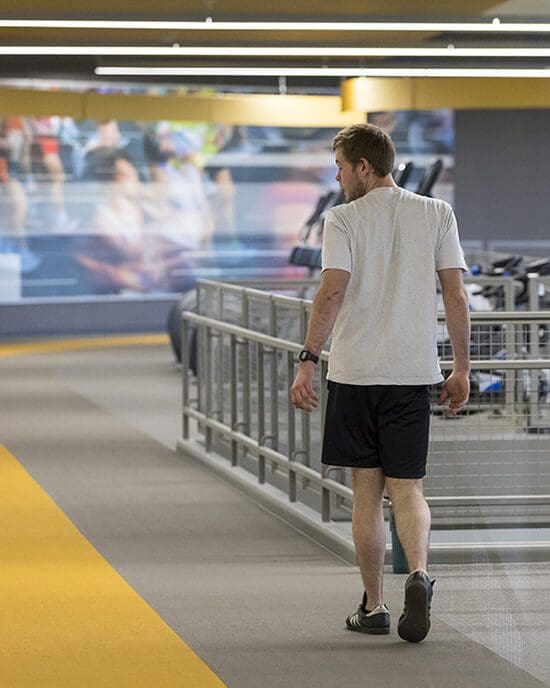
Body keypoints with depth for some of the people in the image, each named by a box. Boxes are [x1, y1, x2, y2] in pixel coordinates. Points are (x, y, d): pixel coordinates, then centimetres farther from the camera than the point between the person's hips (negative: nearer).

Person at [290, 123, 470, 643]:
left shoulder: (343, 219, -2)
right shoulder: (437, 214, 6)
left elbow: (332, 292, -15)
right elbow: (455, 295, 2)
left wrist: (307, 361, -15)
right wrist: (461, 369, 8)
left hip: (354, 371, -2)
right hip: (413, 371, 2)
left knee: (366, 492, 8)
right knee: (407, 488, 6)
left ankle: (373, 606, 13)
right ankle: (419, 573, -22)